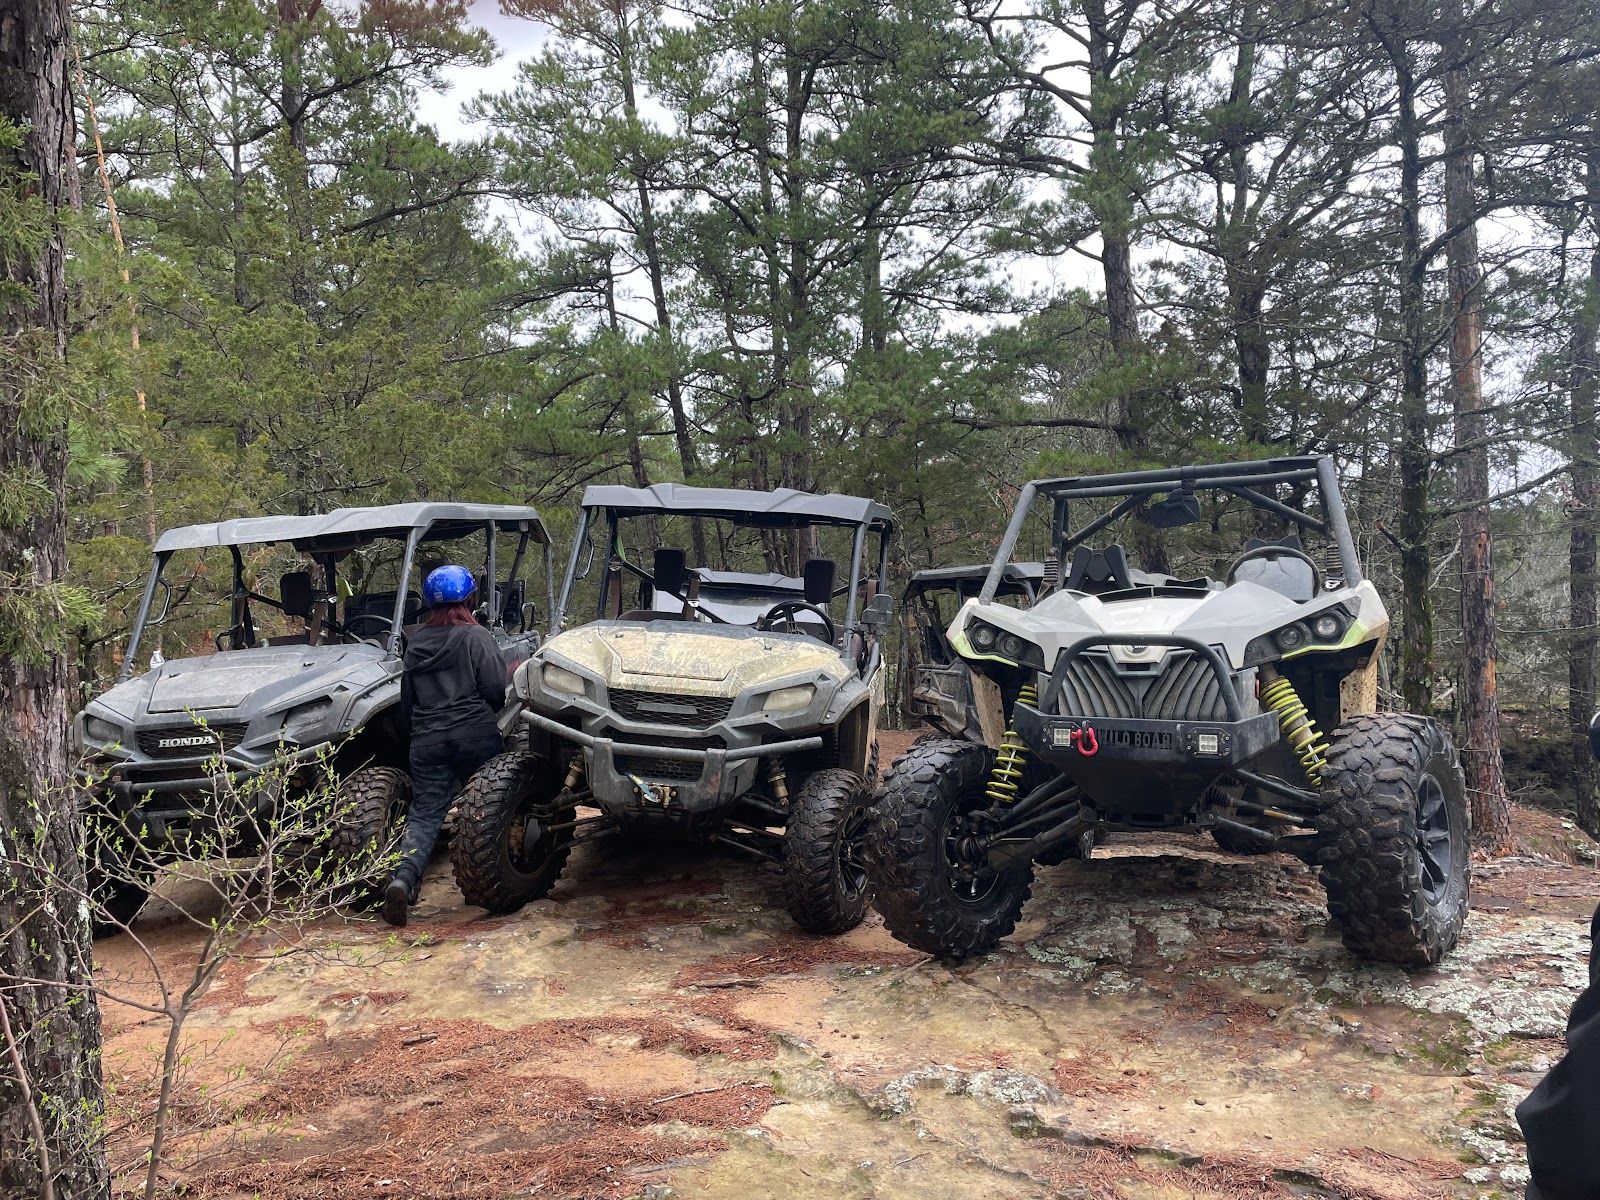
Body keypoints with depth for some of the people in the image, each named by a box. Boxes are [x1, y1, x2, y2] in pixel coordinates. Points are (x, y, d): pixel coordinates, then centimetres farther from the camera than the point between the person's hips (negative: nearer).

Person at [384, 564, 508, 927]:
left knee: (424, 812, -1)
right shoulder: (476, 636, -2)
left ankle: (403, 876, -23)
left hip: (426, 740, 3)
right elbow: (496, 690, -9)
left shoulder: (415, 643, 14)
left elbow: (407, 700, 19)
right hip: (475, 734, -3)